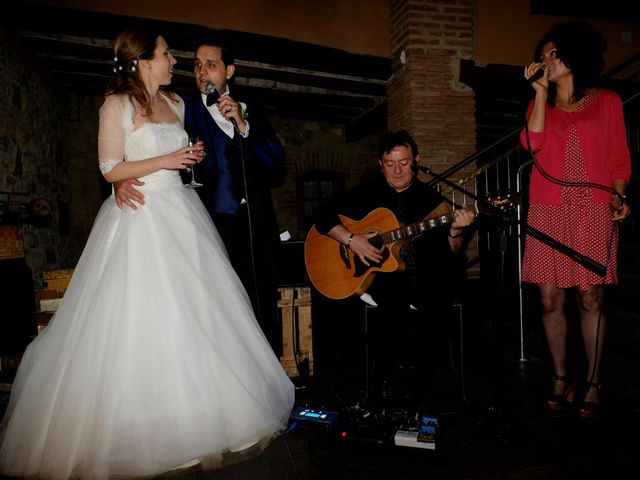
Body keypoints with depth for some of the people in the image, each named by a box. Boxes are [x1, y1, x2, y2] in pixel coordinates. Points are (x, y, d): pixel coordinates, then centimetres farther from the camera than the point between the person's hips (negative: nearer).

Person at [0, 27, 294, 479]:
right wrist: (165, 161, -16)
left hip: (181, 212, 6)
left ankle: (197, 410, 25)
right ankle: (138, 424, 14)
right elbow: (111, 169, -9)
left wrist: (193, 156, 5)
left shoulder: (176, 102, 14)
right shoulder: (117, 105, -6)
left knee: (194, 310, 8)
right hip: (140, 217, -6)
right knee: (142, 316, -2)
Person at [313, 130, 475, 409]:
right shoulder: (367, 194, 6)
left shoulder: (431, 199, 7)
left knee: (440, 299, -30)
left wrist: (455, 233, -19)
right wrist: (351, 239, -13)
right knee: (397, 296, -34)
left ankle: (418, 385, -13)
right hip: (378, 276, -1)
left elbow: (450, 255, 3)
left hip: (420, 279, 2)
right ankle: (385, 379, -13)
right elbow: (322, 214, 1)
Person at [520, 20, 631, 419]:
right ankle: (561, 378, 15)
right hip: (549, 211, 2)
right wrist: (541, 91, -2)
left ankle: (593, 384, 11)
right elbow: (531, 143, -6)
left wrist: (619, 196, -7)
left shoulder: (608, 102, 12)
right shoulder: (540, 105, 15)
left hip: (594, 210, -1)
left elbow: (619, 159, 9)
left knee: (590, 299, -2)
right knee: (551, 300, 0)